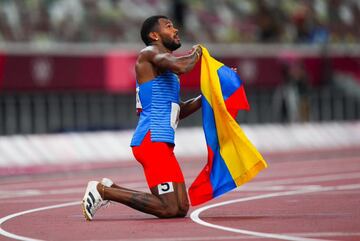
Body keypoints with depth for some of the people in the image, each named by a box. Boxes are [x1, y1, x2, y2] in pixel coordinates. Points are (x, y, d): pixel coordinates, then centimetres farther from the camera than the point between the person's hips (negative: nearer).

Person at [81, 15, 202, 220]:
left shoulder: (165, 68, 27)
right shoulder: (150, 53, -3)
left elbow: (180, 111, 31)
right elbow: (181, 66, -23)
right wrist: (196, 54, -2)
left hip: (162, 142, 10)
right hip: (152, 139, -10)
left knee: (181, 209, 5)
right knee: (169, 209, -17)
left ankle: (110, 189, 10)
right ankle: (102, 190, -9)